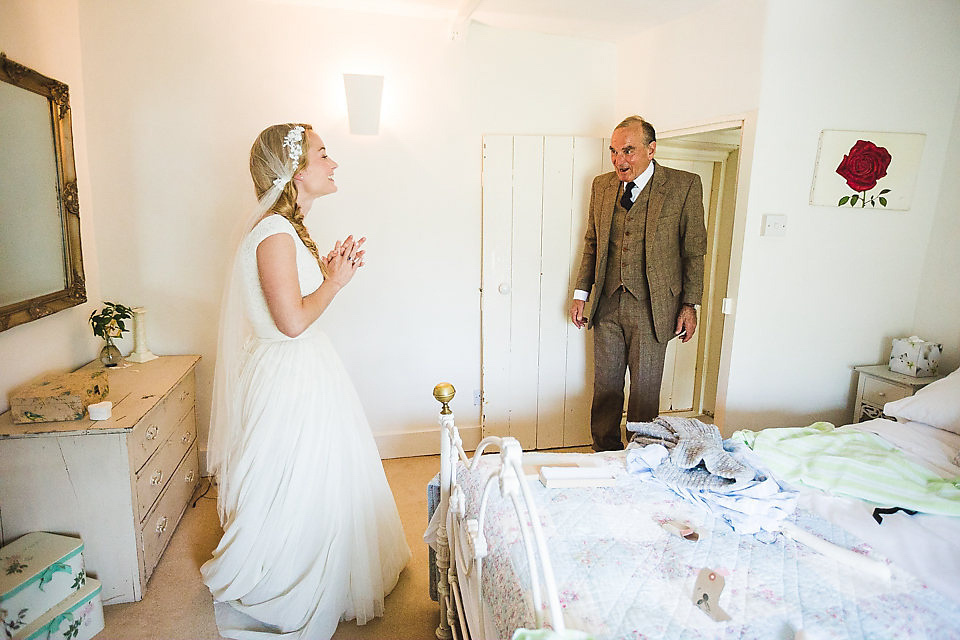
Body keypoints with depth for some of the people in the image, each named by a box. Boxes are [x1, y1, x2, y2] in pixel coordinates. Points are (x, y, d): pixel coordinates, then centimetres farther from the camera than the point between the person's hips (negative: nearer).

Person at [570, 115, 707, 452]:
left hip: (651, 308, -3)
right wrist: (581, 294, 10)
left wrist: (690, 304, -2)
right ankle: (605, 456, 28)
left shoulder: (684, 185, -4)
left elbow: (694, 249, 0)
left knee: (645, 391, 6)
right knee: (605, 387, 12)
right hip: (607, 304, 4)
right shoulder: (601, 185, 8)